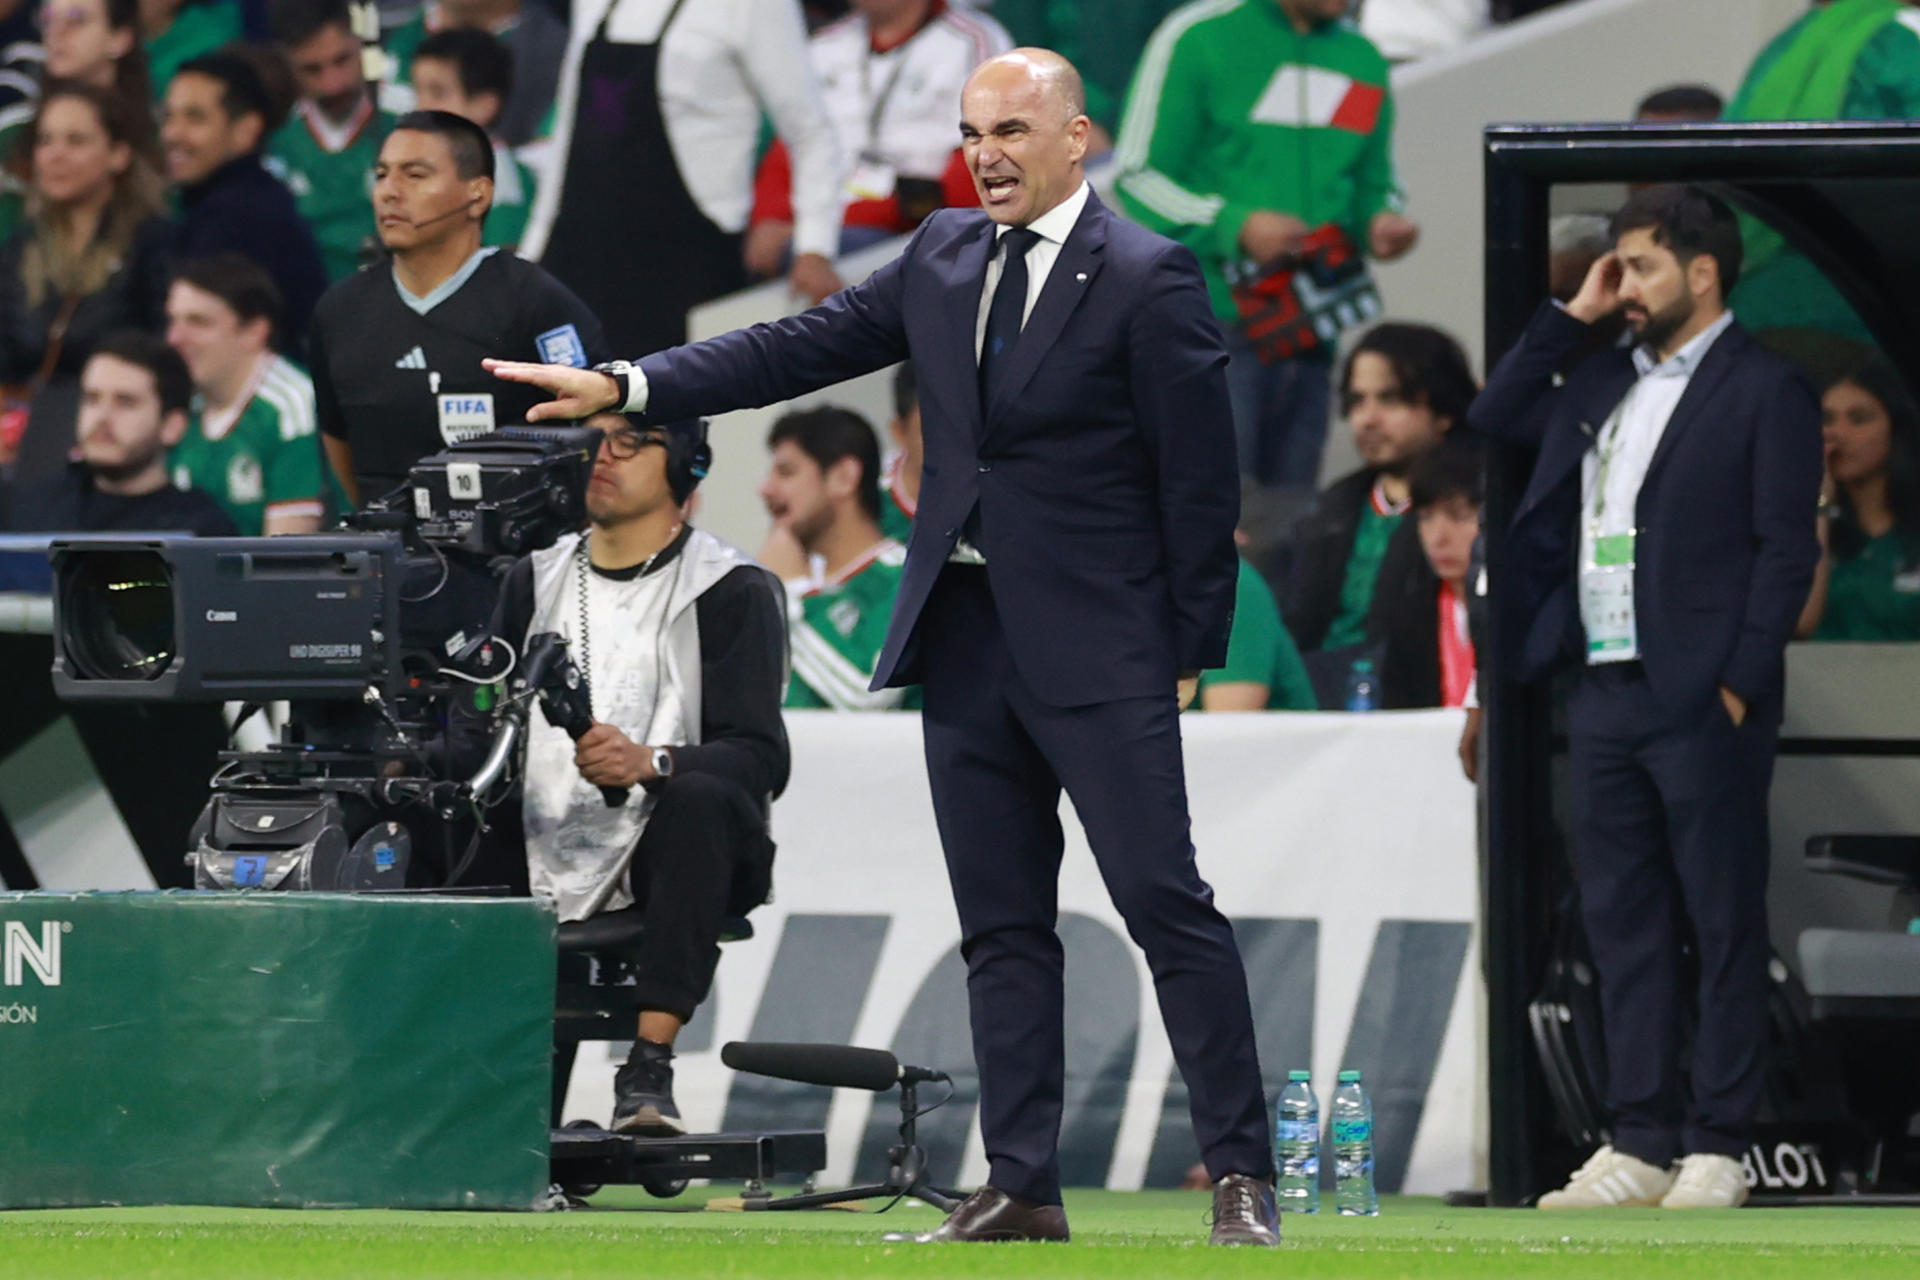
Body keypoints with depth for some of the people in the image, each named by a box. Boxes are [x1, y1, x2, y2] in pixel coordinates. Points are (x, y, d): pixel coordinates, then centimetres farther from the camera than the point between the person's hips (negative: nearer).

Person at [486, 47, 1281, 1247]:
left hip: (1096, 645, -7)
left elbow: (1200, 480, -8)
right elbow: (804, 346, 13)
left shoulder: (1147, 279, -8)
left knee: (1166, 902, -9)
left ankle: (1244, 1178, -6)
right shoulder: (945, 256, 11)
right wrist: (627, 386, 5)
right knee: (1002, 924, 8)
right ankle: (1023, 1185, 11)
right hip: (966, 637, 7)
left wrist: (1190, 652, -9)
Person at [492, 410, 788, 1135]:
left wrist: (651, 764, -29)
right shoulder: (535, 580, 19)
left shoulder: (731, 592, 2)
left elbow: (759, 757, -10)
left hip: (664, 857, -4)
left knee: (701, 799, -37)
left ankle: (650, 1068, -39)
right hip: (542, 858, 4)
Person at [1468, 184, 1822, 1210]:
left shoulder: (1763, 391, -4)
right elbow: (1492, 420, 23)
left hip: (1701, 702, -7)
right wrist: (1570, 316, 14)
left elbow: (1786, 549, -8)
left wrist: (1741, 684, -15)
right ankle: (1640, 1144, 11)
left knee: (1725, 928, -2)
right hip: (1604, 693, 7)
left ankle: (1717, 1146, 0)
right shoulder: (1601, 383, 17)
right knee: (1622, 925, 7)